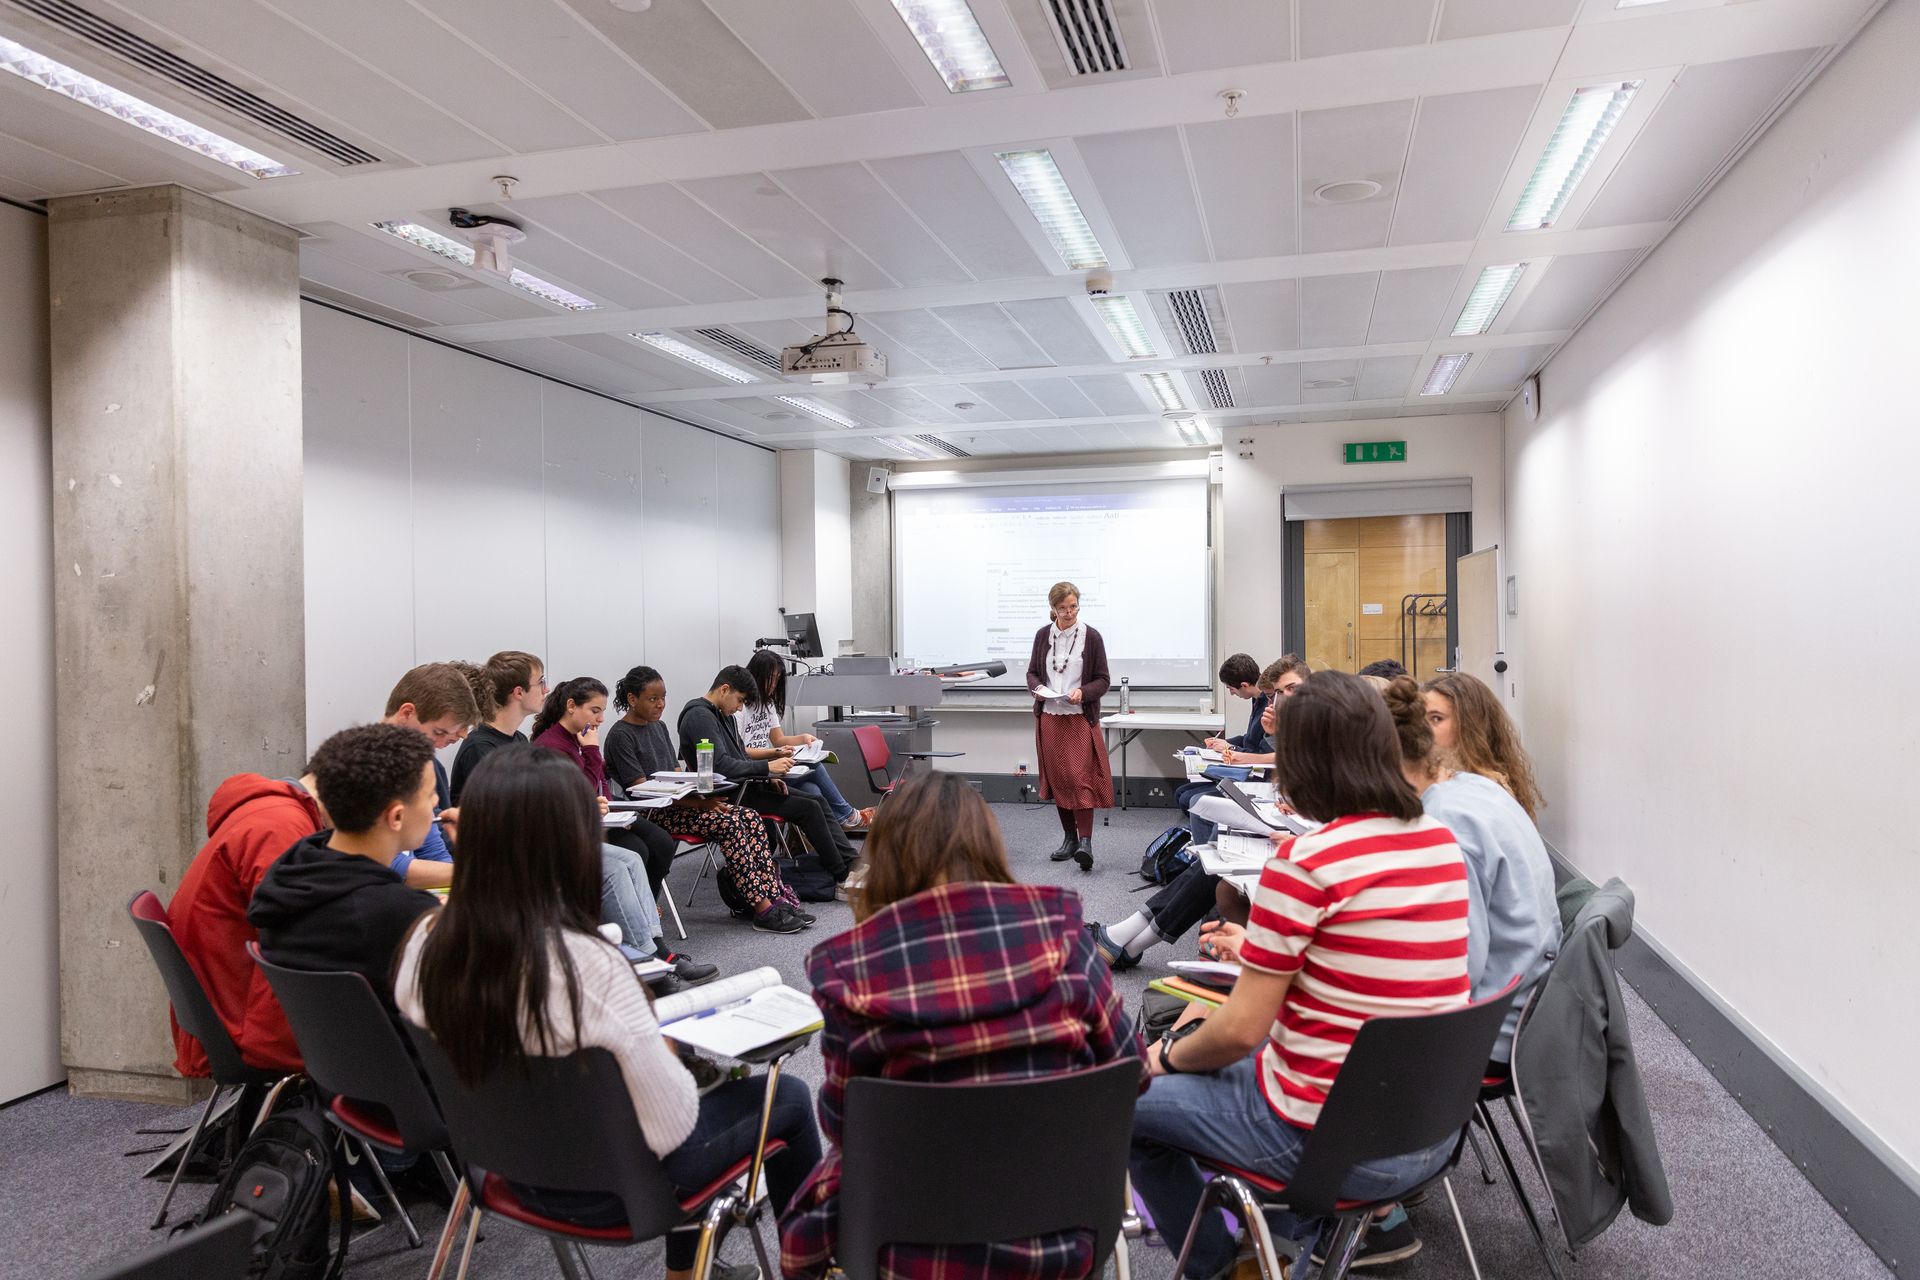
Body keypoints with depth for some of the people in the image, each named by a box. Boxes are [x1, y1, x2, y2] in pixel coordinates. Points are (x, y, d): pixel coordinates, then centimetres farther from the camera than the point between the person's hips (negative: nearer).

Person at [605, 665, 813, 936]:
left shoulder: (659, 727, 16)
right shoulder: (620, 736, -9)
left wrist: (702, 797, -4)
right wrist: (698, 803, -22)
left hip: (677, 801, 8)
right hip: (649, 814, -8)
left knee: (750, 817, -13)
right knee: (727, 823, -27)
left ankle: (776, 895, -17)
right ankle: (763, 909, -26)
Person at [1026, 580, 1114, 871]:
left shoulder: (1091, 637, -3)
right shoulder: (1043, 635, 5)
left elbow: (1103, 680, -1)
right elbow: (1032, 672, 14)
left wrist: (1083, 692, -19)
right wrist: (1036, 687, -8)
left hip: (1080, 718, -4)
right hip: (1049, 717, 4)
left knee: (1080, 779, -11)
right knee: (1057, 778, 8)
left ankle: (1085, 843, -12)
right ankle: (1069, 838, 19)